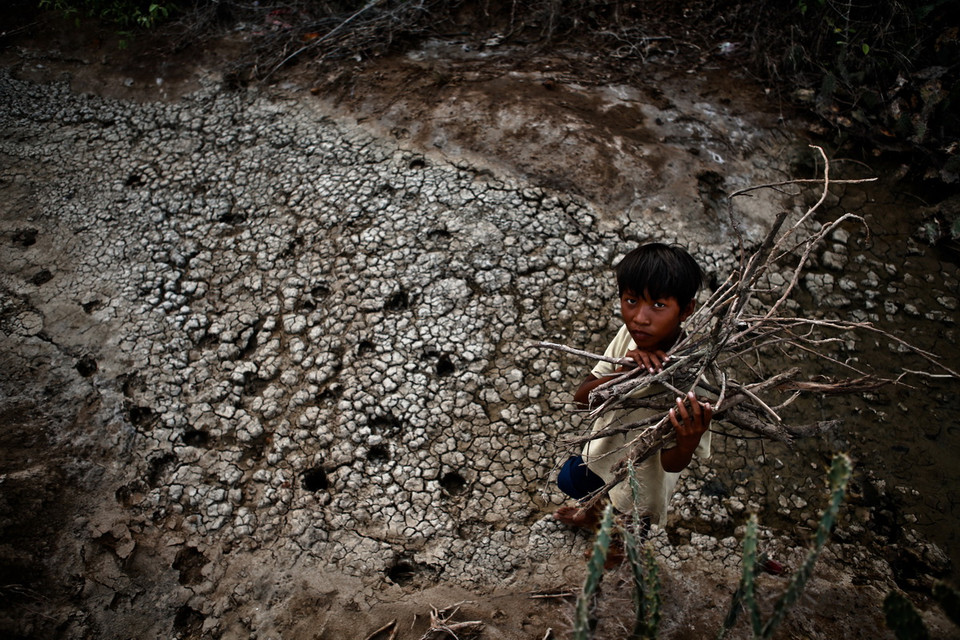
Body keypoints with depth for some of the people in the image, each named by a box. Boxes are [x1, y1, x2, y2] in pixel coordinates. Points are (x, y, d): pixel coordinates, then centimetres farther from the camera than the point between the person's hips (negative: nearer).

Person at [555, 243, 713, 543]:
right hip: (602, 454, 5)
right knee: (569, 482, 33)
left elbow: (672, 464, -29)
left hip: (639, 487, -5)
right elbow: (582, 397, -19)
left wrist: (688, 441, -52)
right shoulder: (630, 335, -22)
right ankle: (594, 510, 65)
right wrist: (623, 372, -38)